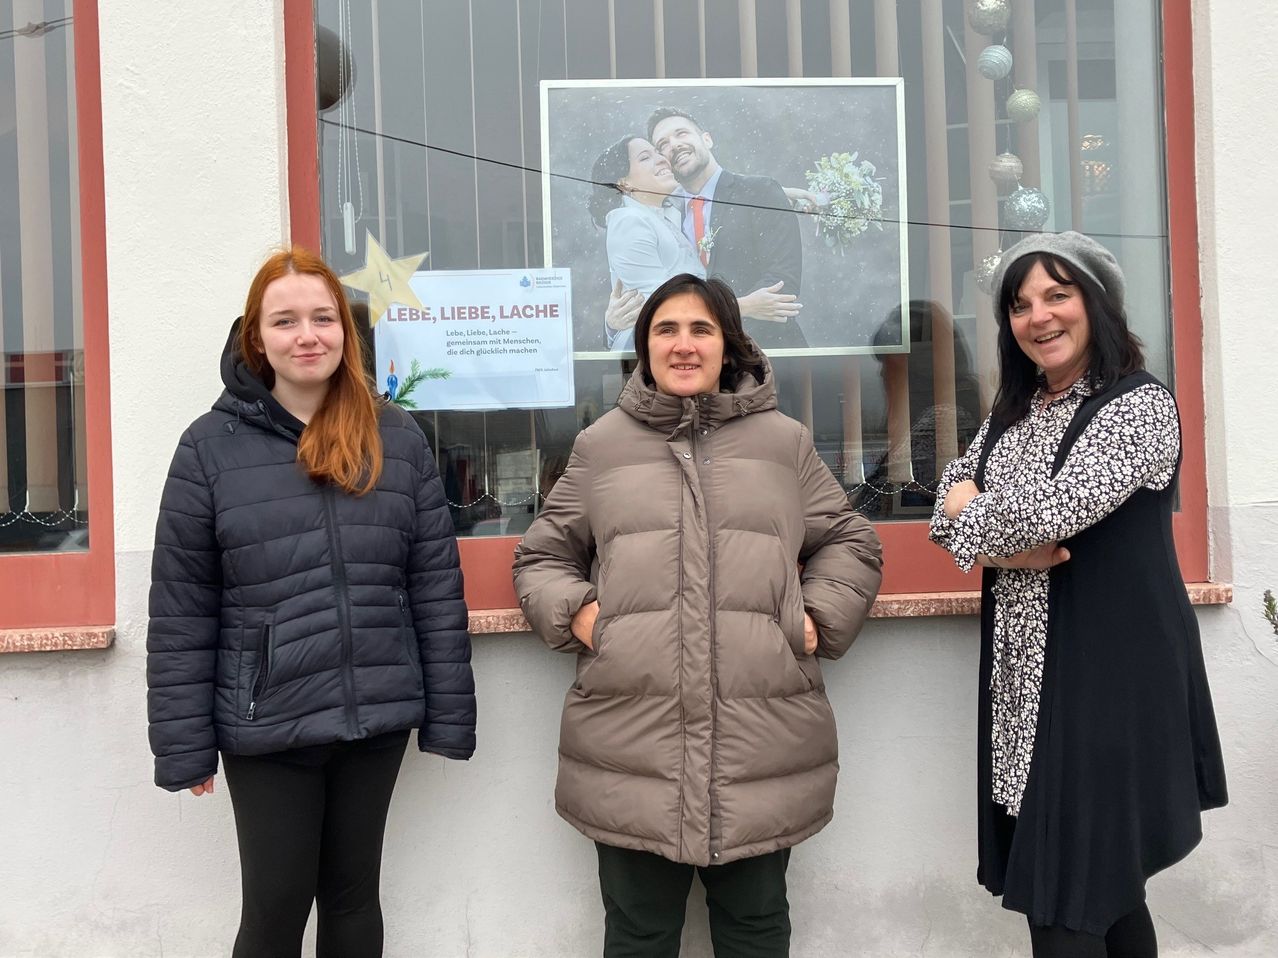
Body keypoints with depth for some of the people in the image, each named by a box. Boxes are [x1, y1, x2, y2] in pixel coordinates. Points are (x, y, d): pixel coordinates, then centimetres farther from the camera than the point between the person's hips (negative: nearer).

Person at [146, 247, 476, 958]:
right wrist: (185, 746, -4)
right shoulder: (211, 446, -3)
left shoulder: (398, 439, 1)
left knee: (354, 895, 17)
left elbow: (437, 587, 2)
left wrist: (448, 715, 0)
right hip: (265, 728, -2)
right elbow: (181, 612, -3)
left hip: (377, 720, 2)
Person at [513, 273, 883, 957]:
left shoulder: (785, 442, 11)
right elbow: (541, 556, 16)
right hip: (630, 745, 0)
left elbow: (850, 543, 16)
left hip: (764, 741, 1)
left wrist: (820, 617, -1)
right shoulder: (600, 446, 11)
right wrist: (576, 613, -3)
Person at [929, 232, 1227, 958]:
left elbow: (1053, 512, -23)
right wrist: (1005, 548, -13)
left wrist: (975, 513, -5)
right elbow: (951, 508, 7)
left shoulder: (1140, 404, -11)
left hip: (1106, 677, -7)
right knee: (1100, 881, 15)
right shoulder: (1015, 409, 13)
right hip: (1026, 676, 7)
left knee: (1067, 897, -2)